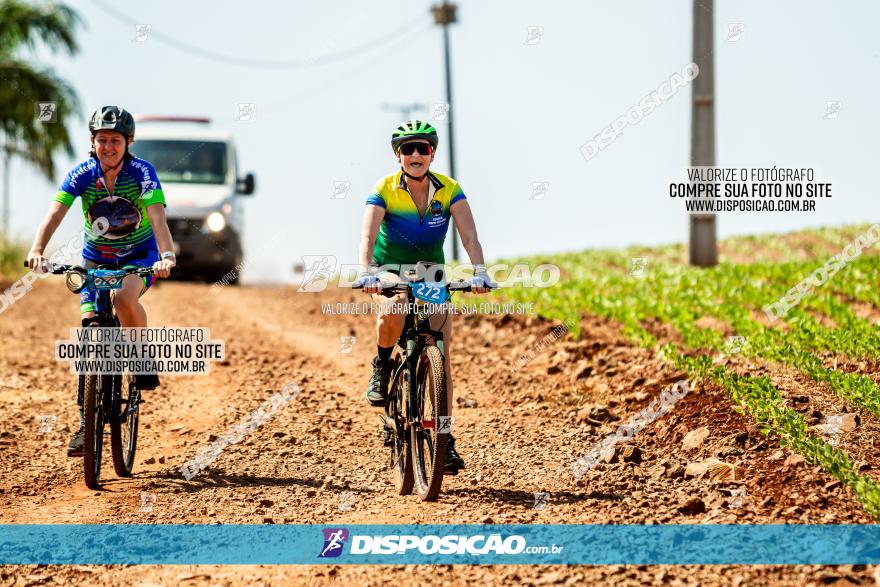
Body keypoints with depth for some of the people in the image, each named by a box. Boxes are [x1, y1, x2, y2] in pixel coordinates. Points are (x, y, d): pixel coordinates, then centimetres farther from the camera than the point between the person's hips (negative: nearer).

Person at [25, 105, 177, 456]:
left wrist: (167, 255, -51)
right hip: (96, 258, 3)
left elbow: (157, 217, -33)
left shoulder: (142, 173, -21)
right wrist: (37, 250, -46)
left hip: (139, 255, -3)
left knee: (123, 297, -35)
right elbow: (54, 213, -28)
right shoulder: (82, 175, -16)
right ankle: (86, 424, -1)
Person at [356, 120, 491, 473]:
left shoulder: (449, 190, -13)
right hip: (390, 270, -2)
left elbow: (469, 235, -23)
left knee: (441, 353, -11)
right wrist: (367, 273, -48)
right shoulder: (384, 190, -17)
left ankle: (445, 437, -5)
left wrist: (479, 272, -41)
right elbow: (368, 236, -29)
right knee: (395, 308, -38)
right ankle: (382, 366, -8)